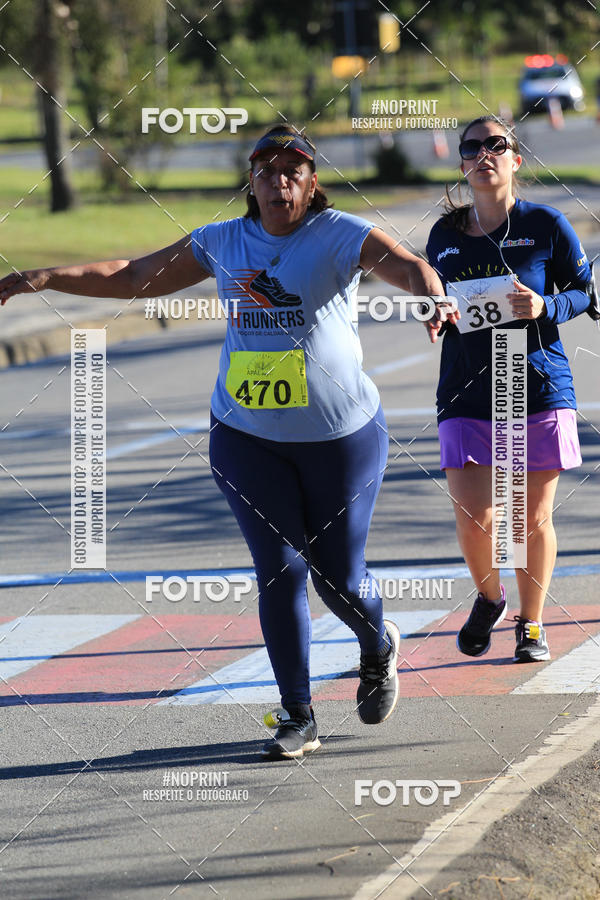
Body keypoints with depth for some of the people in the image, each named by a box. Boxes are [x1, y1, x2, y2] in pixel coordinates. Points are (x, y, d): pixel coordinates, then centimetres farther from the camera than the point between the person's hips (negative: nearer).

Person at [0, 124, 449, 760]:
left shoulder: (337, 235, -8)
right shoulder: (222, 243, 5)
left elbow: (403, 263, -26)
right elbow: (134, 277, 10)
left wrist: (431, 295, -49)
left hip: (340, 434, -3)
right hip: (246, 436, 3)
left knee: (339, 577, 4)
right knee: (279, 570, -5)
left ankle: (379, 648, 39)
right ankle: (298, 718, 5)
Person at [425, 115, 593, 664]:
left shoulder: (546, 225, -2)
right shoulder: (445, 236, 7)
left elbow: (586, 292, 4)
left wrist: (546, 307, -16)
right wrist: (435, 318, -3)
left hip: (539, 388, -2)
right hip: (466, 393, 2)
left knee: (534, 519, 5)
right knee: (472, 517, -7)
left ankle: (531, 624, 24)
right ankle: (489, 597, 24)